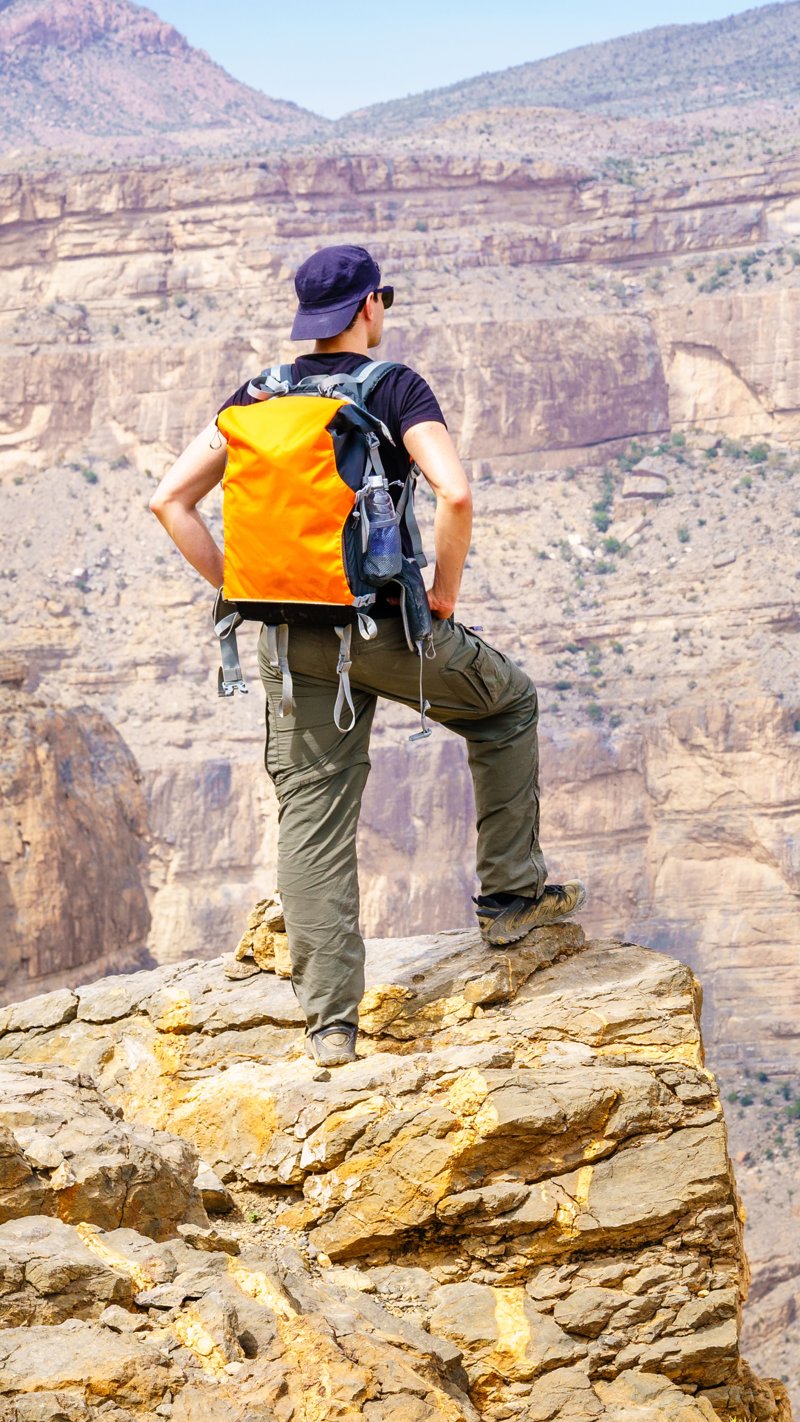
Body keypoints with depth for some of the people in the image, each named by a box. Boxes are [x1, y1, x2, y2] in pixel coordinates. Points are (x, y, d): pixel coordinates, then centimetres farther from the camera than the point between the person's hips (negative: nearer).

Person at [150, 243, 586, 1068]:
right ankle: (511, 893, 25)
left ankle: (329, 1022, 3)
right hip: (385, 626, -4)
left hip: (293, 634, 4)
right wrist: (445, 592, -6)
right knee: (506, 702, 23)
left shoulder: (257, 396, 9)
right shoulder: (396, 389, -4)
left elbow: (170, 500, 5)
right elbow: (455, 493, -20)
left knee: (312, 820, 5)